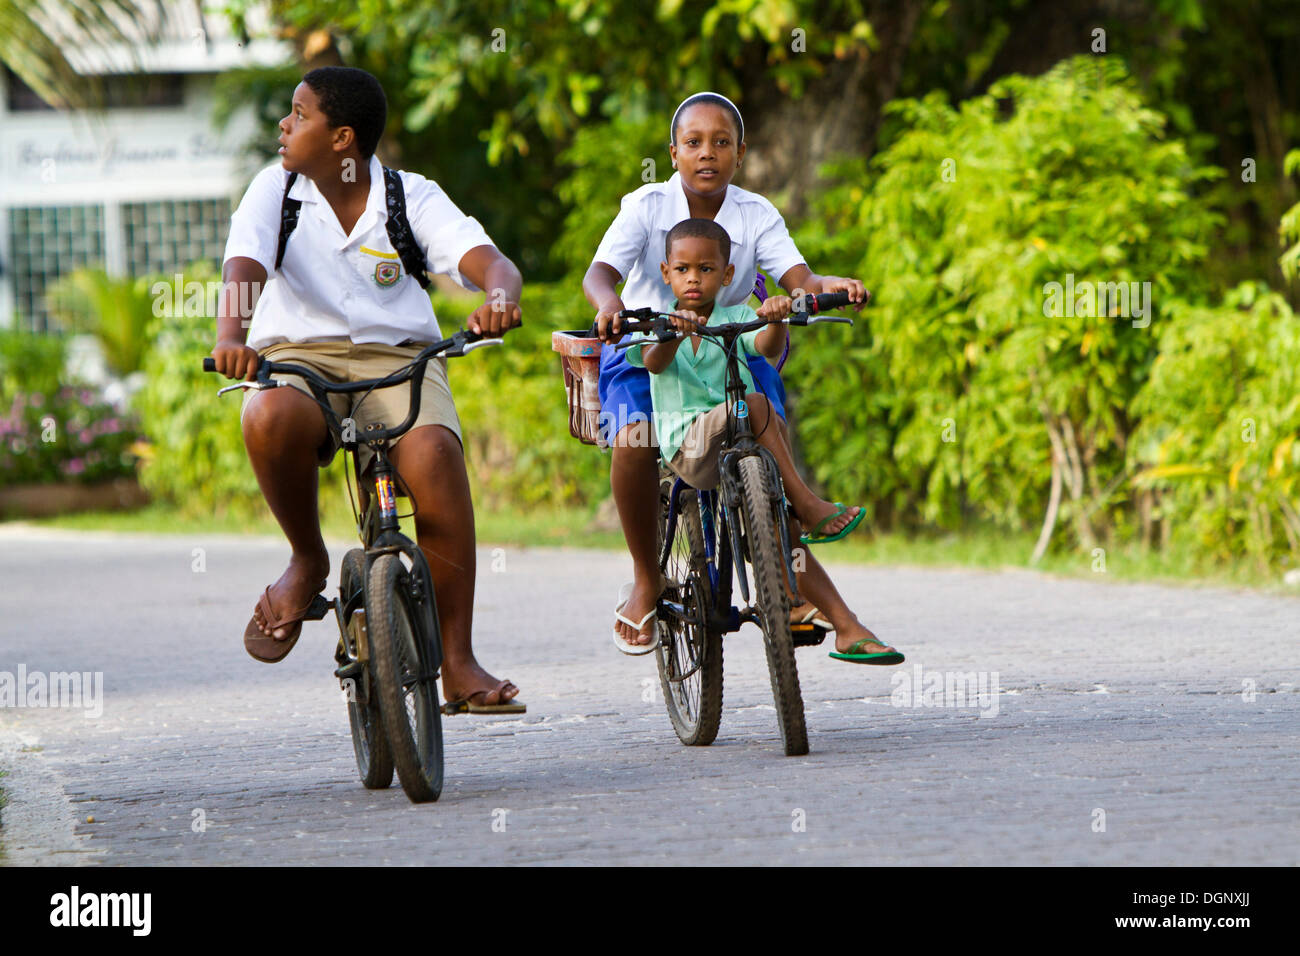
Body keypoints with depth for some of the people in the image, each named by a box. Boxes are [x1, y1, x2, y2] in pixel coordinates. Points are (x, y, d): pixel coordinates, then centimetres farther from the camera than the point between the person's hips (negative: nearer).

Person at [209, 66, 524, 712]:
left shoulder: (412, 198, 2)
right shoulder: (274, 191, 4)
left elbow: (487, 260, -12)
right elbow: (244, 267, -13)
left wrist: (499, 297, -37)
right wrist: (231, 336, -35)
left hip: (397, 359, 0)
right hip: (298, 357, 0)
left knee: (434, 455, -32)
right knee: (271, 419, -37)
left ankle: (457, 662, -25)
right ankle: (307, 561, -7)